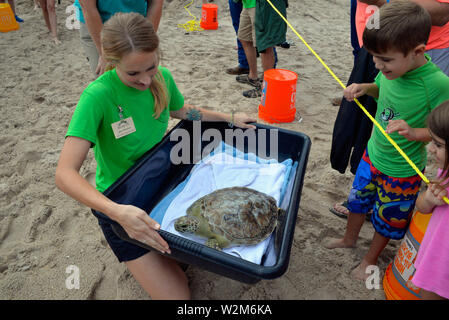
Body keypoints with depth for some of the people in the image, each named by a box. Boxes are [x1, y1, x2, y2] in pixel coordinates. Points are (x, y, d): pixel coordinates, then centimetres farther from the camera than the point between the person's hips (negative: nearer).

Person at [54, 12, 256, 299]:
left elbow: (183, 112, 14)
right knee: (177, 294, -7)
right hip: (120, 204, -5)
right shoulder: (98, 95, -26)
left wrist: (229, 118, 10)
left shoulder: (162, 77, -8)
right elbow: (65, 174, -31)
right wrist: (117, 211, -45)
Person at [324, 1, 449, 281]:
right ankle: (349, 239, 52)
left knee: (388, 219, 17)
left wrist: (414, 132, -35)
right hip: (373, 153, 6)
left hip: (402, 170, -5)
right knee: (358, 198, 24)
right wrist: (364, 88, -10)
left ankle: (371, 259, 43)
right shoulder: (392, 69, -11)